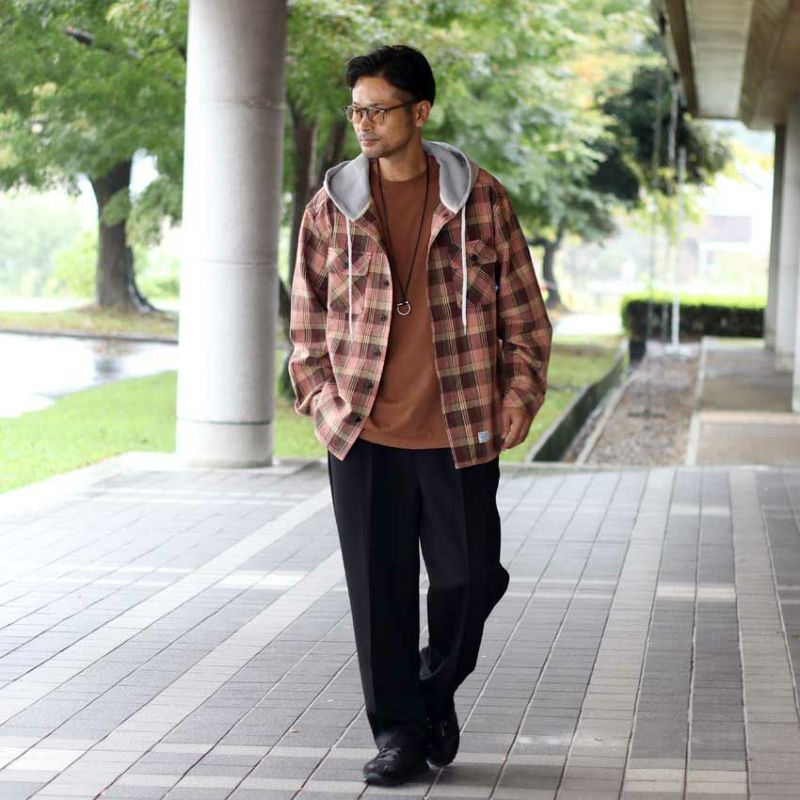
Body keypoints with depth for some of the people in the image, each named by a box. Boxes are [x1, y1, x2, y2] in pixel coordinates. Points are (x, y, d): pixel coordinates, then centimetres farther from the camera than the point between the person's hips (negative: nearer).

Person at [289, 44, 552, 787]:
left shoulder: (480, 199, 1)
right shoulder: (331, 208, 5)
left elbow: (521, 306, 6)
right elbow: (308, 316, 12)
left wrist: (522, 390, -4)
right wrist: (321, 398, 1)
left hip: (460, 431, -1)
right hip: (364, 433, 1)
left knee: (469, 575, 3)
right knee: (379, 588, 2)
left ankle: (437, 691, 30)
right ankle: (399, 730, 15)